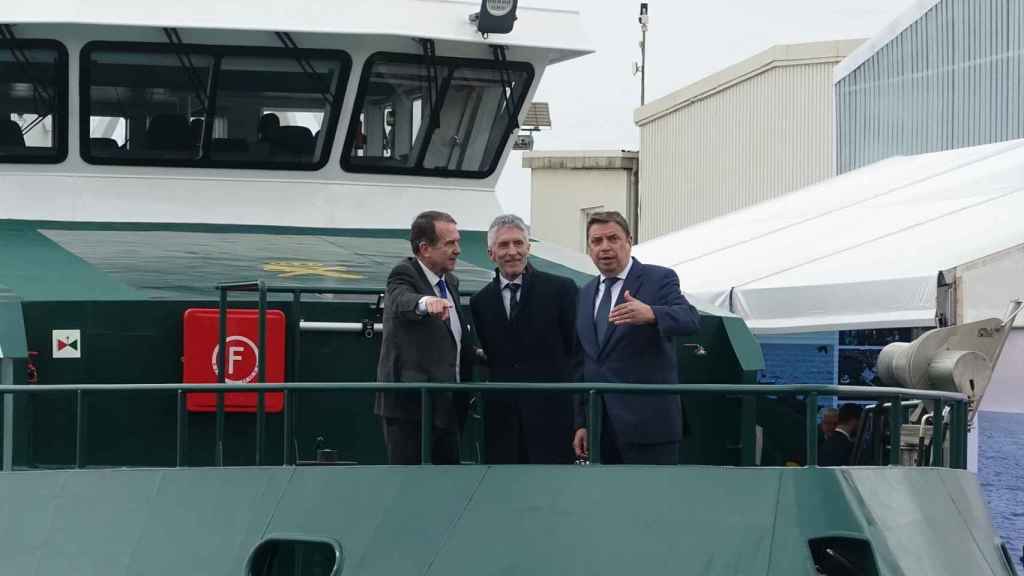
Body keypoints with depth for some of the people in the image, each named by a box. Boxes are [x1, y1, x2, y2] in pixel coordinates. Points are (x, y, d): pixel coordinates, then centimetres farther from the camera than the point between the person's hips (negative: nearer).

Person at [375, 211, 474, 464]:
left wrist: (474, 353, 12)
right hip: (409, 405, -8)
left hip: (447, 403, 8)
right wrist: (426, 302, -57)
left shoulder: (450, 282, 15)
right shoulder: (404, 275, -11)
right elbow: (402, 301, -37)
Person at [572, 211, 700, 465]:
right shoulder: (585, 294, 17)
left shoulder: (659, 279, -2)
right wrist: (581, 423, 14)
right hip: (600, 427, 6)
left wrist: (650, 314, -41)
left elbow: (690, 319, -20)